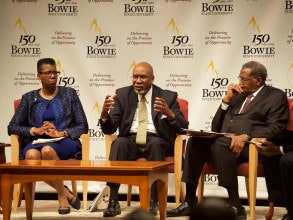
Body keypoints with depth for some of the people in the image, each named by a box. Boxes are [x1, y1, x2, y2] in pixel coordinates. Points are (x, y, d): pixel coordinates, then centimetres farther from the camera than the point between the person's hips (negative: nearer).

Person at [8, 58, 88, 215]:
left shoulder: (69, 94, 12)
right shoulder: (29, 98, 15)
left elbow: (83, 126, 7)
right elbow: (12, 127, 9)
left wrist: (62, 133, -12)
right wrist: (35, 130, -9)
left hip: (64, 142, -2)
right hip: (36, 142, 2)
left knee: (47, 150, -38)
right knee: (31, 155, -36)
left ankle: (62, 195, -20)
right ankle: (65, 192, -19)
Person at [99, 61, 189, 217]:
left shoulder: (168, 97, 5)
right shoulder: (123, 94, 10)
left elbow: (183, 127, -3)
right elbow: (109, 129, 4)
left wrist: (169, 114, -24)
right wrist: (104, 114, -19)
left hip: (157, 141, -1)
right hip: (131, 141, 1)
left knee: (155, 143, -36)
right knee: (119, 143, -32)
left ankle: (153, 202, -35)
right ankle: (113, 202, -35)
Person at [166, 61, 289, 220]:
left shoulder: (276, 96, 9)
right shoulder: (238, 95, 27)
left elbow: (275, 128, -7)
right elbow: (216, 127, 23)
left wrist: (245, 136, -20)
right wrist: (227, 99, 11)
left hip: (249, 145, -6)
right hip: (225, 140, 6)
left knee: (219, 145, -36)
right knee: (194, 141, -22)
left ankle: (235, 205, -32)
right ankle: (189, 202, -23)